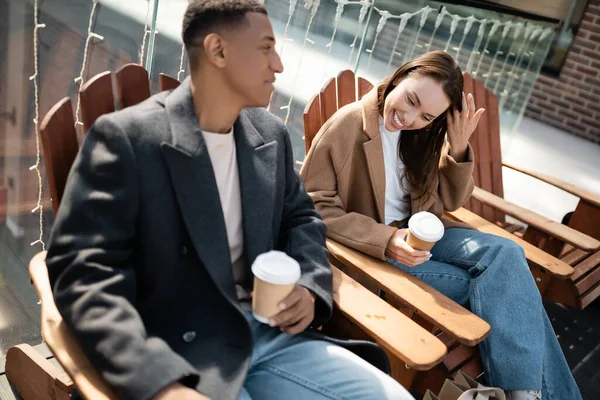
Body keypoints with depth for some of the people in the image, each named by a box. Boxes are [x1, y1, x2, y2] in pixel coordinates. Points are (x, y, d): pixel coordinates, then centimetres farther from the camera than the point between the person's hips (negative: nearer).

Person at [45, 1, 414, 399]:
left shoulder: (271, 134, 8)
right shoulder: (125, 136, -11)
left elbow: (301, 216, 19)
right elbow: (84, 269, -15)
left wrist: (310, 285, -1)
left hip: (272, 334, 6)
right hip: (181, 354, -5)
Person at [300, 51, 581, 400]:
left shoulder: (423, 133, 3)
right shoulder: (346, 126, -15)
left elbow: (447, 202, 7)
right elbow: (314, 206, -17)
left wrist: (459, 150, -12)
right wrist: (385, 240, -27)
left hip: (417, 231, 6)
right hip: (369, 248, -5)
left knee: (505, 253, -20)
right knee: (491, 285, -18)